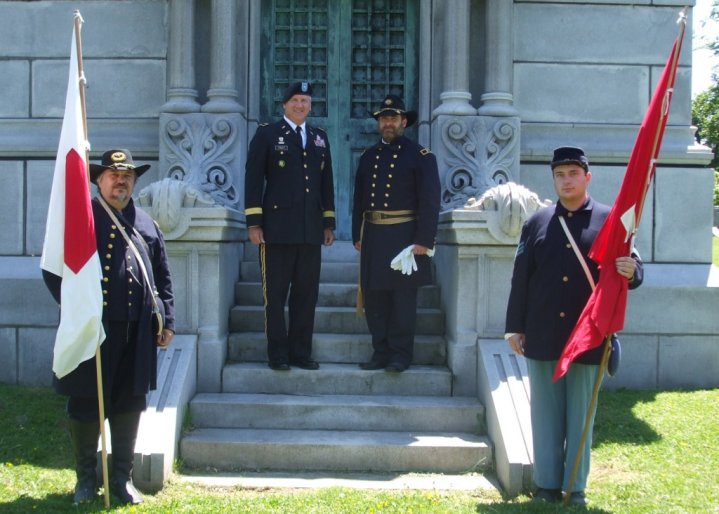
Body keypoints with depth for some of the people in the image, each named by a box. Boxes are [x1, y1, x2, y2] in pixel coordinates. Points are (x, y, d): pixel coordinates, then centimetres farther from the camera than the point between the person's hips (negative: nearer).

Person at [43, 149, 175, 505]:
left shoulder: (146, 225, 15)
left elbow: (163, 277, 16)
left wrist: (167, 321, 9)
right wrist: (76, 308, -10)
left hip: (137, 334, 4)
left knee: (130, 405, 10)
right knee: (86, 404, 5)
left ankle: (123, 477, 21)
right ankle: (86, 477, 20)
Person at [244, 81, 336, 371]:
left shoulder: (320, 138, 17)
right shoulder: (267, 135, 3)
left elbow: (326, 182, 19)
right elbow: (253, 180, -2)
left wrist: (329, 224, 14)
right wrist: (253, 224, -8)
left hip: (311, 230, 4)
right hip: (277, 228, -4)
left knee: (307, 294, 6)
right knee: (275, 295, 1)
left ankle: (301, 352, 15)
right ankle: (278, 355, 8)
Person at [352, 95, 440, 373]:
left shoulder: (421, 157, -2)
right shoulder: (368, 157, 14)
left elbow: (430, 202, -7)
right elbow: (359, 200, 17)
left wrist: (423, 241, -14)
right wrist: (357, 235, 10)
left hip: (404, 237, -5)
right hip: (373, 236, 5)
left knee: (403, 298, -1)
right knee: (374, 297, 7)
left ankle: (400, 355, 7)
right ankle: (380, 352, 16)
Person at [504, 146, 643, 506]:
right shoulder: (537, 223, 8)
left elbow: (632, 270, 1)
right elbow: (520, 279, 9)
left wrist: (631, 272, -24)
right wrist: (515, 327, 6)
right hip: (542, 338, 2)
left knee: (580, 416, 6)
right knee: (545, 415, 8)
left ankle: (575, 488, 15)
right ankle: (547, 484, 17)